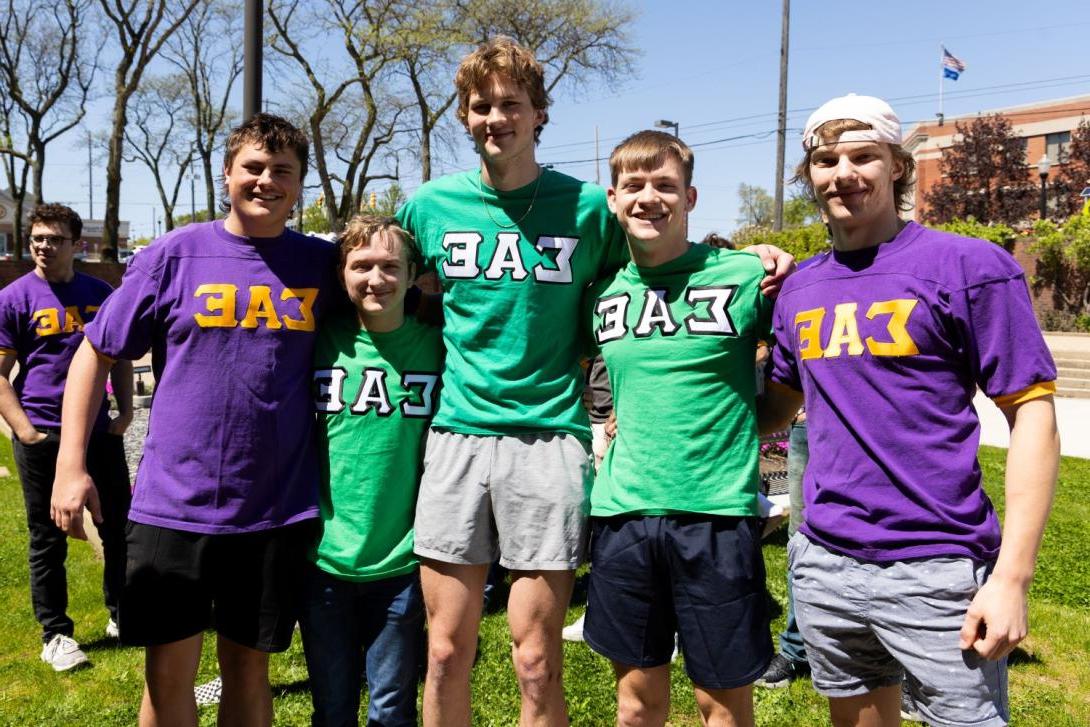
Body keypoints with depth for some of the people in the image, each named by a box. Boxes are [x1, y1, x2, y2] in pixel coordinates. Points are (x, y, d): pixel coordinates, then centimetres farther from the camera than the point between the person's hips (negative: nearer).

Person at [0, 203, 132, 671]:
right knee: (48, 540, 7)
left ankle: (122, 614, 29)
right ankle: (56, 634, 21)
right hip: (43, 439, -3)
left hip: (100, 432, 4)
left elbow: (119, 356, 14)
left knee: (120, 527, 12)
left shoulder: (100, 293, 6)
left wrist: (125, 411, 4)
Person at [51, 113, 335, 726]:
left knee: (248, 668, 15)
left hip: (280, 509, 1)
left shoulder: (323, 264, 1)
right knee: (169, 673, 9)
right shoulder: (176, 255, -2)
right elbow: (96, 353, 3)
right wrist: (71, 466, -3)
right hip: (174, 505, 0)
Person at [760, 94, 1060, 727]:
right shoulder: (799, 288, 7)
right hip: (823, 564, 5)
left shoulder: (969, 265, -7)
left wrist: (1012, 577, -13)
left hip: (937, 570, -5)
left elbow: (1032, 414, -8)